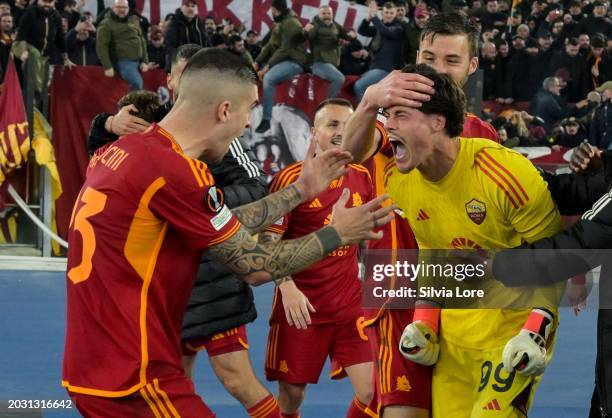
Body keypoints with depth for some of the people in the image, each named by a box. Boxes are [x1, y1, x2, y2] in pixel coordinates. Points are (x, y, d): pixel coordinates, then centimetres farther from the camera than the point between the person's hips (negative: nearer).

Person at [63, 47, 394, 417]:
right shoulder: (176, 171, -19)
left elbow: (228, 229, 17)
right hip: (135, 379, -10)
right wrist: (338, 234, 3)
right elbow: (256, 267, -9)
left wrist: (301, 190, 23)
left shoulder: (130, 150, 8)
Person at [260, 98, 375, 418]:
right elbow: (268, 240, -9)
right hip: (300, 304, -3)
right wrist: (287, 287, -21)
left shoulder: (362, 178, 6)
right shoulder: (291, 178, -7)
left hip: (350, 304, 3)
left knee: (372, 390, -9)